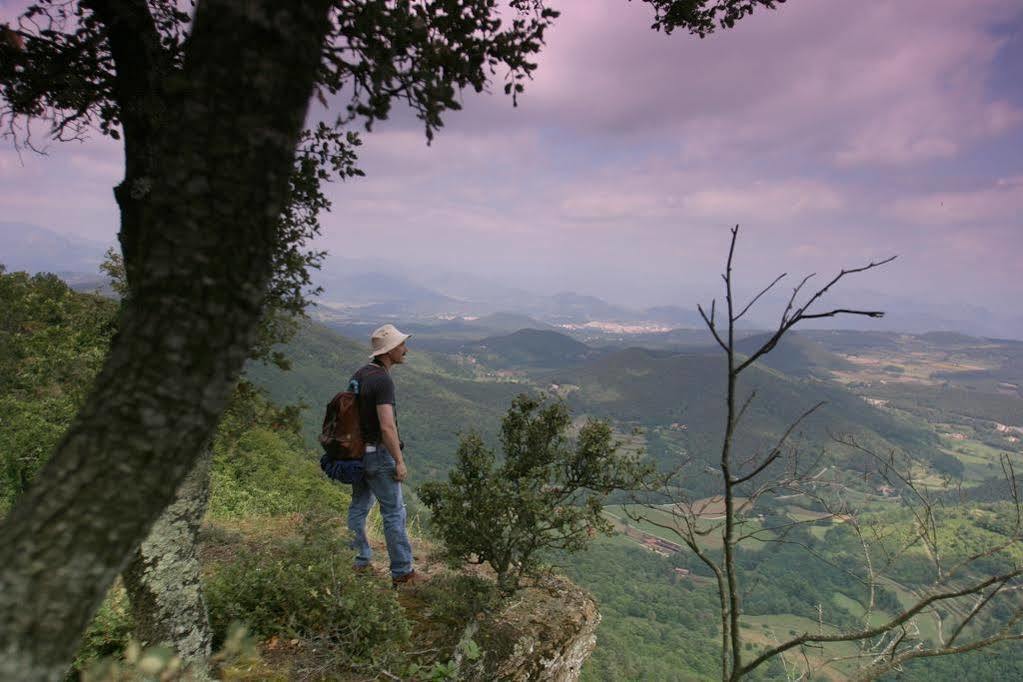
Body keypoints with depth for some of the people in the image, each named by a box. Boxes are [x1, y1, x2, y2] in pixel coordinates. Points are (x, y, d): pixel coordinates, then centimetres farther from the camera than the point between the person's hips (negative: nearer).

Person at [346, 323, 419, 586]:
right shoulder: (382, 380, -22)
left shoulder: (359, 374, 6)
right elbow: (387, 427, -27)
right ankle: (402, 572, 8)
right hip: (378, 454, -9)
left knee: (359, 507, 17)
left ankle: (360, 563, 29)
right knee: (394, 512, 1)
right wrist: (400, 461, -19)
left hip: (357, 450, 9)